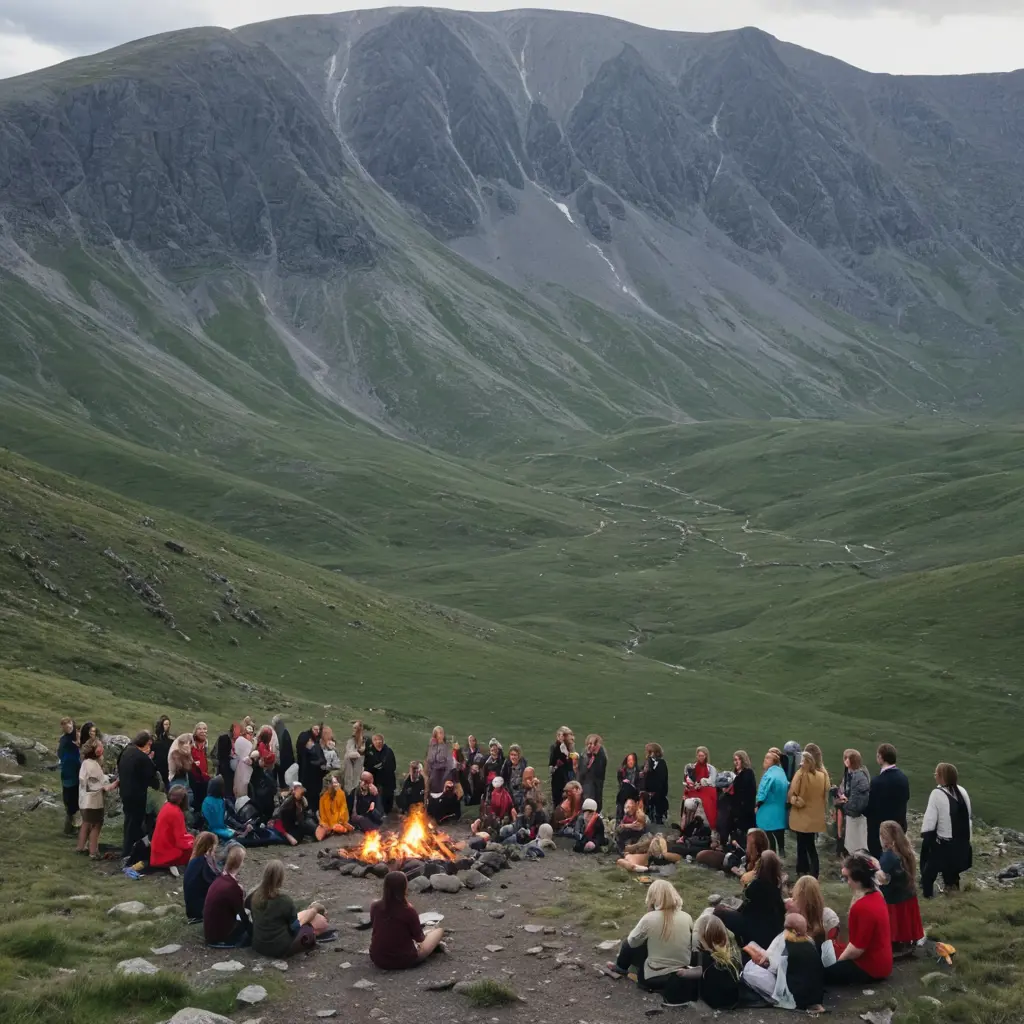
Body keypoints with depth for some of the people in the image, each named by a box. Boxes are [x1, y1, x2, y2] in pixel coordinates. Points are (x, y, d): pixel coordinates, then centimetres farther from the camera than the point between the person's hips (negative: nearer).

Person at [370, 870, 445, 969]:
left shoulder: (375, 906, -8)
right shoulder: (408, 910, -20)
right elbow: (419, 938, -5)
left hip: (378, 959, 4)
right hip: (404, 960, -4)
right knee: (439, 930, 12)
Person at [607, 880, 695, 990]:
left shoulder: (649, 918, -19)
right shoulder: (687, 918, -8)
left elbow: (632, 941, -3)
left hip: (654, 978, -4)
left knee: (628, 943, 18)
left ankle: (621, 968, 41)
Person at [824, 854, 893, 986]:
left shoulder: (863, 907, -29)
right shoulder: (876, 896, 1)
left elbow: (857, 948, -24)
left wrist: (838, 960, -8)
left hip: (870, 967, -9)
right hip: (880, 961, 9)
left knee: (821, 972, -11)